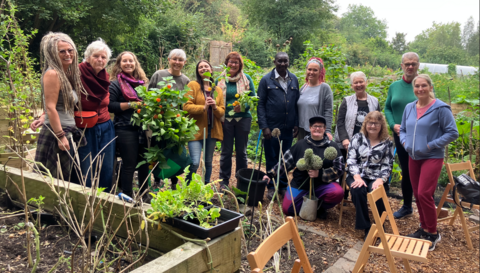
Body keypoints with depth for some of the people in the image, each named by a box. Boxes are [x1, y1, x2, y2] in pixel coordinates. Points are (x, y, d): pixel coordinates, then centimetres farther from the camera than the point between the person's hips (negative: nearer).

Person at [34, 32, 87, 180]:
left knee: (64, 179, 14)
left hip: (68, 132, 8)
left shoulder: (67, 74, 13)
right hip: (56, 133, -8)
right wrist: (61, 136, -20)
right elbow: (50, 107, -18)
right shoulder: (52, 74, -12)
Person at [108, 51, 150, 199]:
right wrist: (131, 105, -16)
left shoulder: (142, 82, 15)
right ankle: (127, 197, 13)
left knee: (144, 162, 13)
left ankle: (144, 194, 27)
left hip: (143, 128, 6)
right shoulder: (115, 84, -3)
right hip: (125, 129, -6)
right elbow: (110, 106, -11)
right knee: (129, 164, 0)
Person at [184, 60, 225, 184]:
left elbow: (222, 111, 9)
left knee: (208, 162, 12)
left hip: (212, 130, 5)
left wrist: (215, 107, -12)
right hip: (196, 130, -4)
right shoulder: (193, 85, 1)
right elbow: (186, 106, -9)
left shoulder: (217, 89, 13)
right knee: (195, 162, -12)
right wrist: (203, 107, -21)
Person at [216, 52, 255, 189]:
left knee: (241, 151, 8)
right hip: (225, 119, 0)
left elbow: (253, 97, 3)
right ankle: (224, 181, 16)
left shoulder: (246, 78, 3)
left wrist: (243, 106, -15)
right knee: (226, 151, 5)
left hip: (243, 118, 0)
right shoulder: (220, 80, 5)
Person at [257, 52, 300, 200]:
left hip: (288, 128, 3)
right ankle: (272, 187, 21)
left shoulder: (294, 80, 9)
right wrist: (264, 126, -10)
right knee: (271, 158, 7)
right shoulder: (266, 80, -1)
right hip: (272, 127, -3)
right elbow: (260, 104, -3)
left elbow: (296, 103, 11)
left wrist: (296, 124, 5)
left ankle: (283, 185, 26)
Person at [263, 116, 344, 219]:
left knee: (338, 192, -29)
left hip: (322, 184, 0)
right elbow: (286, 161, 8)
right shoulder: (301, 144, 4)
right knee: (287, 209, -13)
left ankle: (320, 207, 2)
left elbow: (339, 169, -6)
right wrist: (270, 174, 3)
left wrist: (320, 174, -21)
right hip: (300, 184, 1)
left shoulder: (332, 147, 1)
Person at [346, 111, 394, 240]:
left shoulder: (387, 143, 8)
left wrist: (380, 180, -16)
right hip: (357, 175, 0)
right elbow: (351, 159, 0)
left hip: (376, 178, 0)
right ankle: (366, 227, -18)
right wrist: (357, 177, -14)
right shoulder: (358, 138, 7)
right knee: (358, 191, -32)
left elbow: (387, 165, 2)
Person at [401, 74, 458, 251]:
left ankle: (433, 234, 7)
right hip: (413, 157, 6)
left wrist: (431, 145, -15)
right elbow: (403, 129, 18)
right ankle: (424, 228, 29)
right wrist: (404, 142, -2)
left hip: (432, 158, -6)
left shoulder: (440, 108, -11)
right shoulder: (409, 108, 6)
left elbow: (452, 133, -9)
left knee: (424, 194, -12)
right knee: (417, 195, 11)